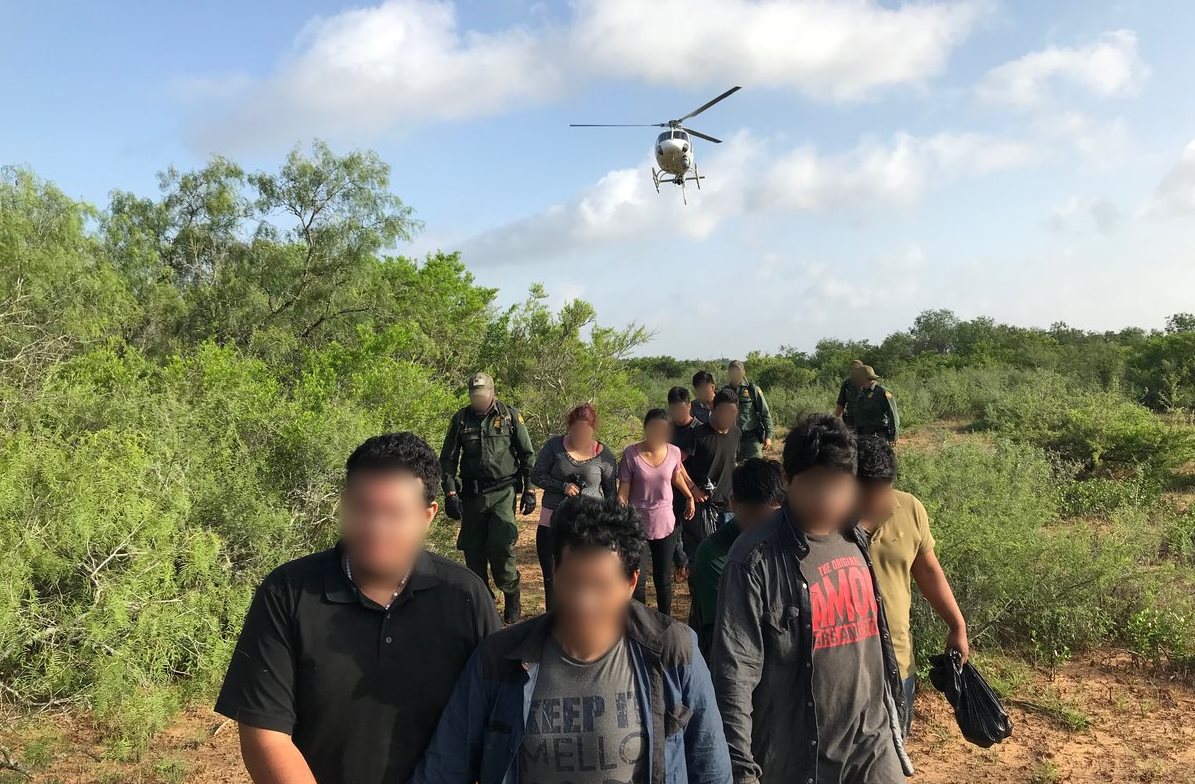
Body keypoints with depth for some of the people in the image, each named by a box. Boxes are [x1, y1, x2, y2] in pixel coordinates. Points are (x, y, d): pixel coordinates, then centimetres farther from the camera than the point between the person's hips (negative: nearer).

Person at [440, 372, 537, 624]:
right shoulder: (461, 419, 4)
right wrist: (450, 493, -1)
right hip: (472, 495, 3)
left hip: (503, 492, -3)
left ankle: (512, 595, 8)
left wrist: (529, 490, 0)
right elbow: (447, 459, 9)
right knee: (473, 551, 5)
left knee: (500, 546, -15)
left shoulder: (510, 415, 0)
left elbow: (528, 454, 4)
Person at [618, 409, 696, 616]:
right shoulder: (631, 454, -12)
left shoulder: (673, 453, -3)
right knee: (638, 582, -2)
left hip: (665, 524, 3)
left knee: (664, 581, 12)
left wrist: (689, 497, 29)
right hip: (637, 524, -3)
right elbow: (623, 491, -9)